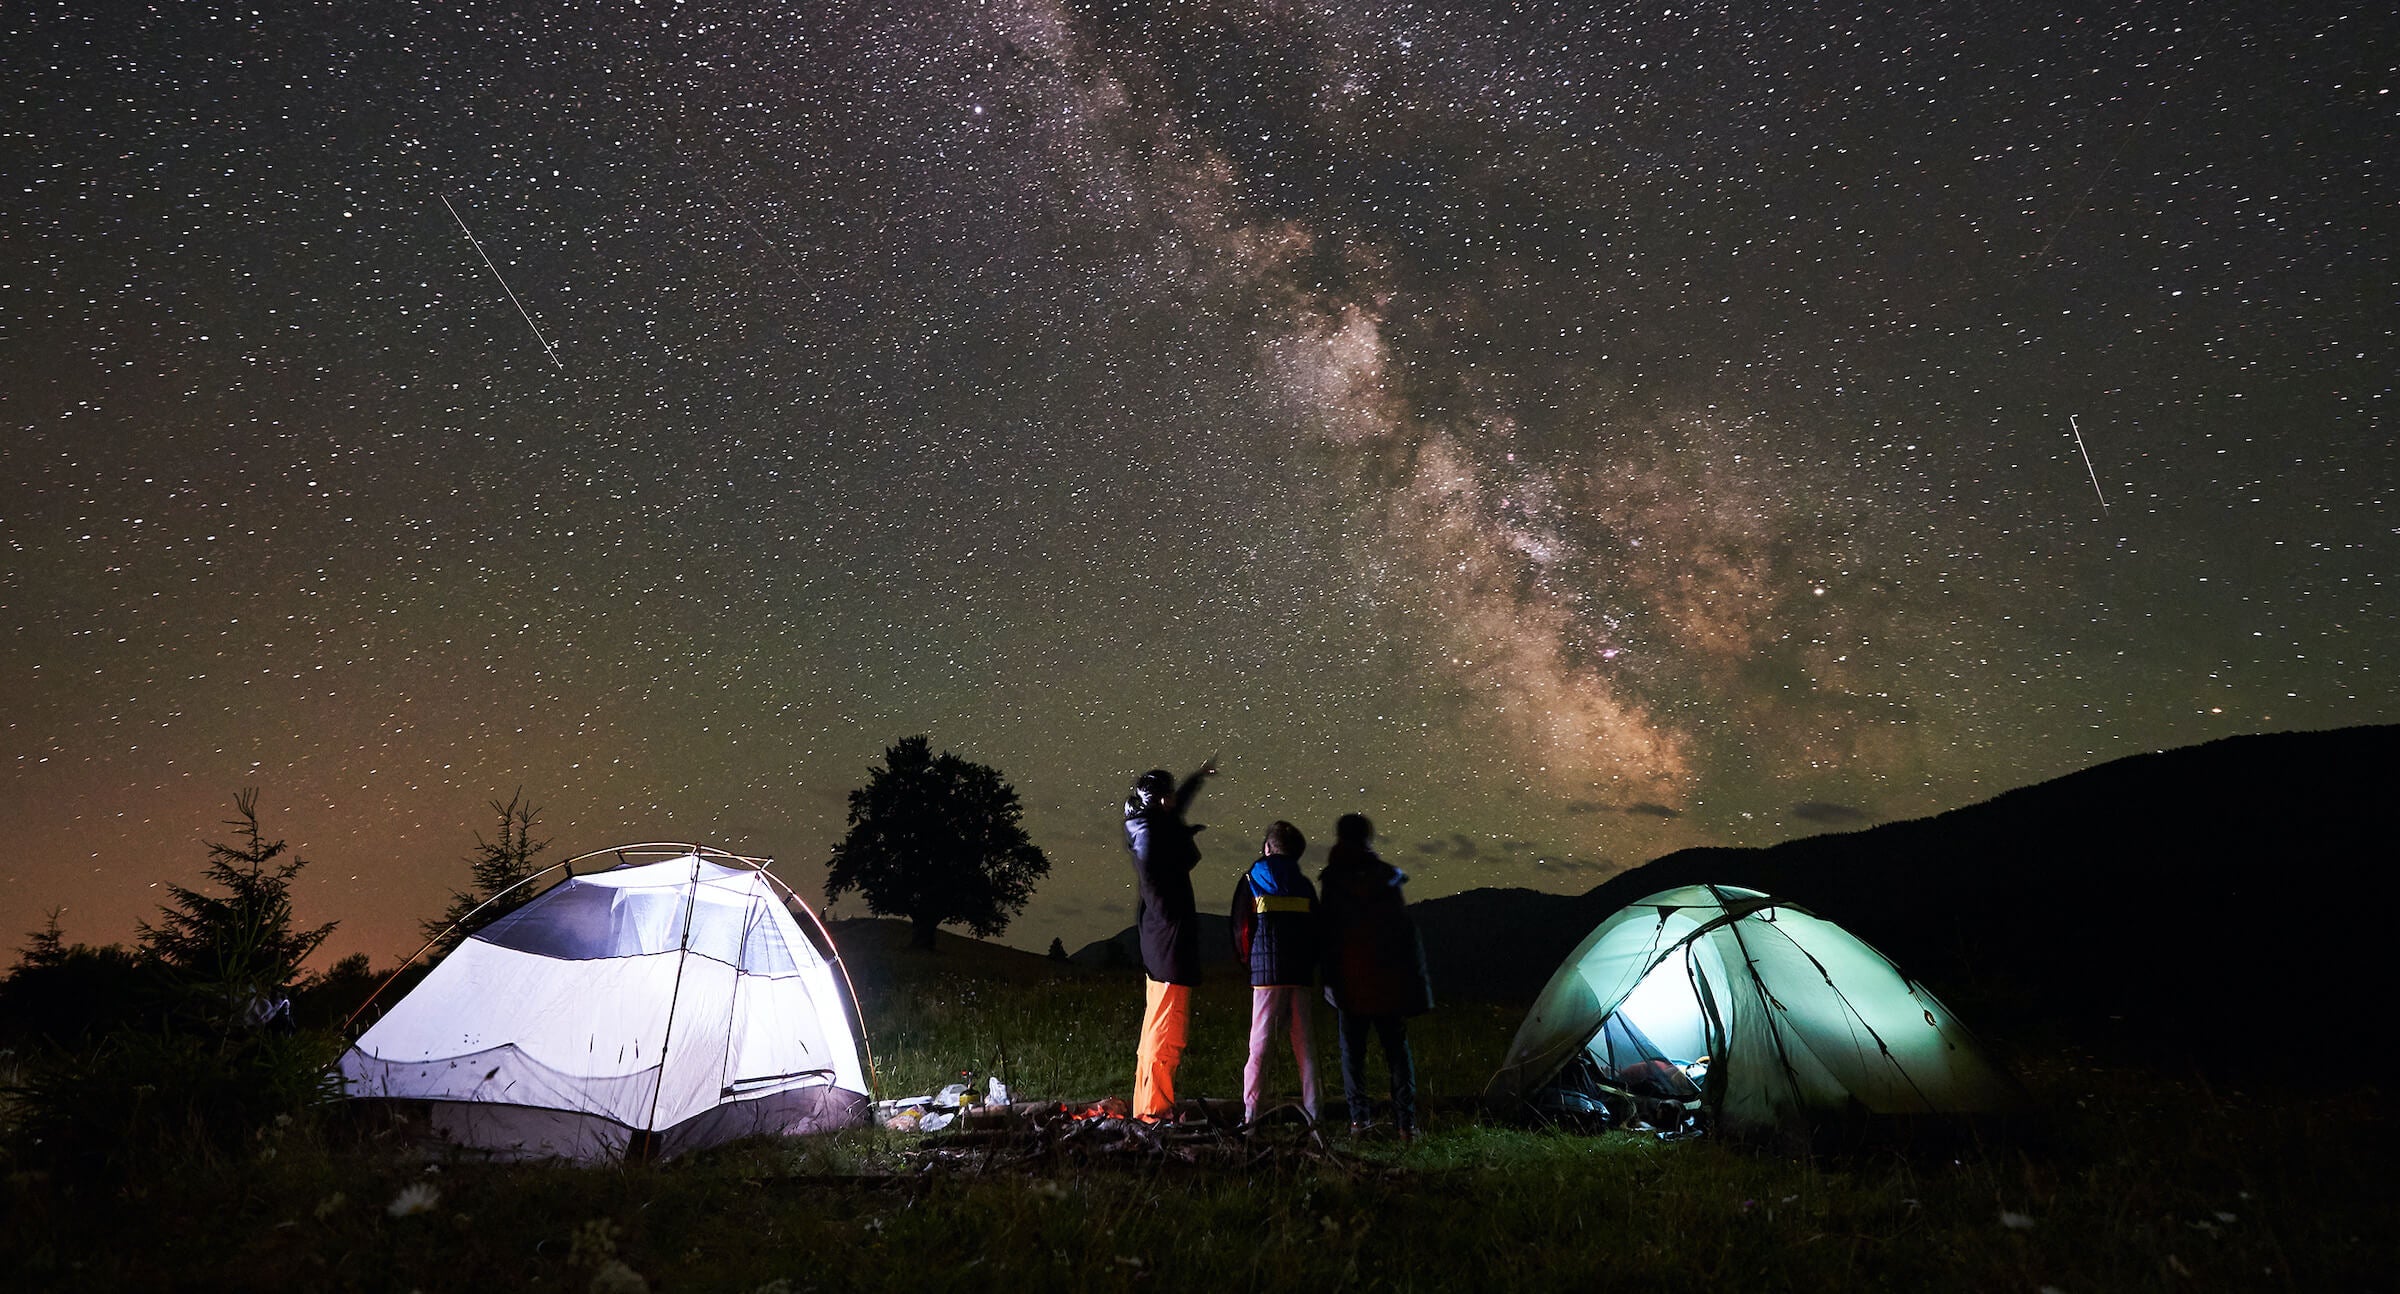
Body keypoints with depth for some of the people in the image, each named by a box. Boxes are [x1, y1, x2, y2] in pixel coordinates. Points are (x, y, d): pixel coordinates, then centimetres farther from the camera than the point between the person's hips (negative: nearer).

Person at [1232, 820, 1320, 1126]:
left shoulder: (1251, 880, 1)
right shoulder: (1304, 885, 9)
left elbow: (1240, 930, 0)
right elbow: (1316, 929, 10)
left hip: (1266, 974, -3)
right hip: (1300, 974, 3)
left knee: (1260, 1043, -1)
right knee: (1303, 1043, 8)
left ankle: (1251, 1112, -3)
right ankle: (1312, 1110, 9)